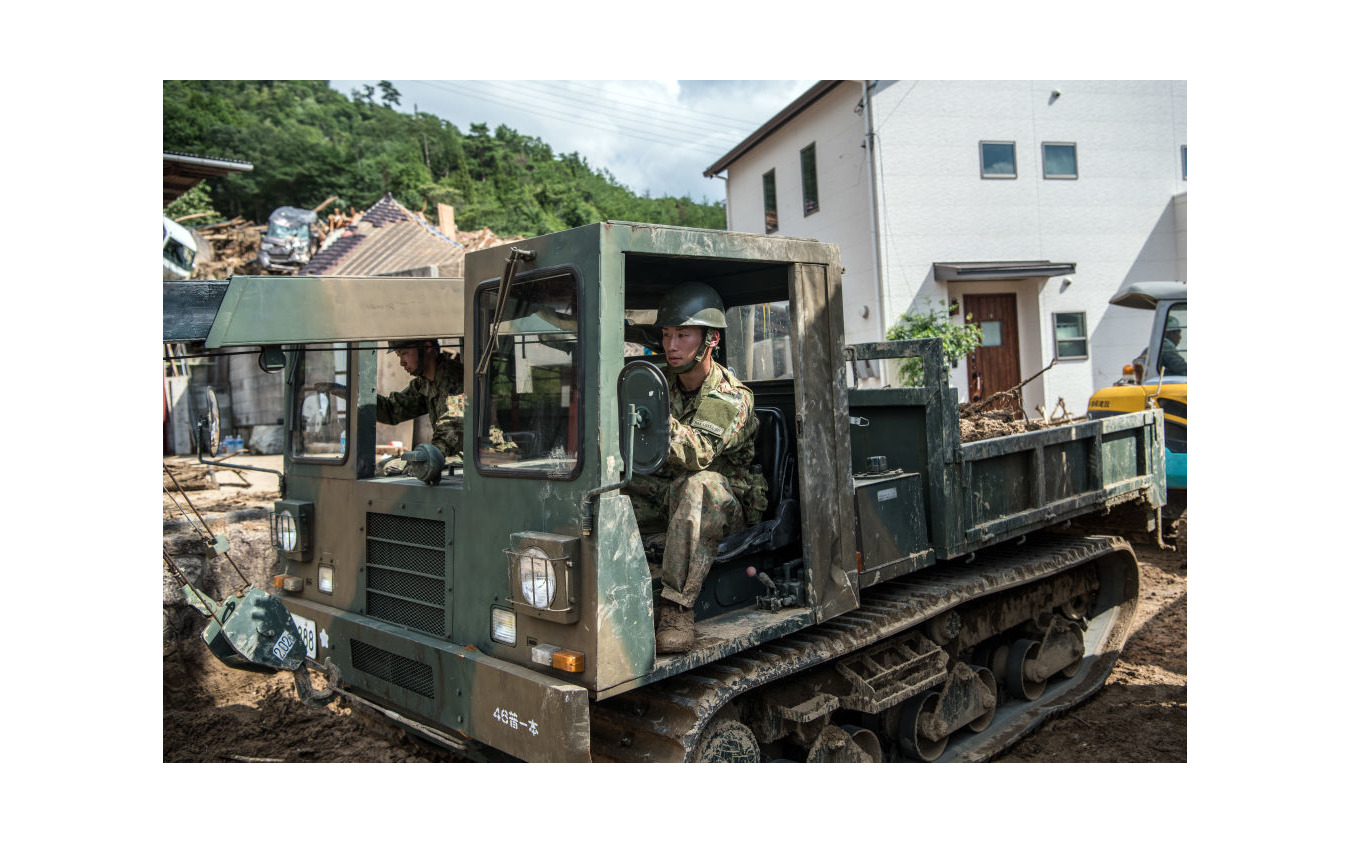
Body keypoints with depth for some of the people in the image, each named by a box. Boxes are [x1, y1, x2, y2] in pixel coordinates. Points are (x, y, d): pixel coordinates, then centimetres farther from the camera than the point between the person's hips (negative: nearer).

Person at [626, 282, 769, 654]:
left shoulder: (733, 398, -19)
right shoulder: (663, 382, 1)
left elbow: (698, 454, -36)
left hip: (729, 500, -6)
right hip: (668, 491, 6)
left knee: (696, 486, -40)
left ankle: (676, 607, -36)